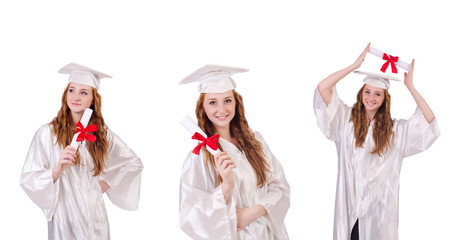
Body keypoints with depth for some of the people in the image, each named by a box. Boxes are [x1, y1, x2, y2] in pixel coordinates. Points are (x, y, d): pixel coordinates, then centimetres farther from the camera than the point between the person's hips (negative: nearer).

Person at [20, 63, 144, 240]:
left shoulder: (102, 133, 3)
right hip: (64, 218, -3)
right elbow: (28, 179, -12)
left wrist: (108, 182, 6)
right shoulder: (48, 133, -8)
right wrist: (58, 170, -27)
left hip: (94, 218, 3)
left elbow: (134, 162, 16)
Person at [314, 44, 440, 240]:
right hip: (350, 200, 0)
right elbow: (322, 88, -6)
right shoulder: (347, 119, 2)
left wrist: (410, 86, -1)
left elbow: (429, 120, -5)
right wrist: (356, 65, -3)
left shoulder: (396, 129, 5)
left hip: (379, 203, 1)